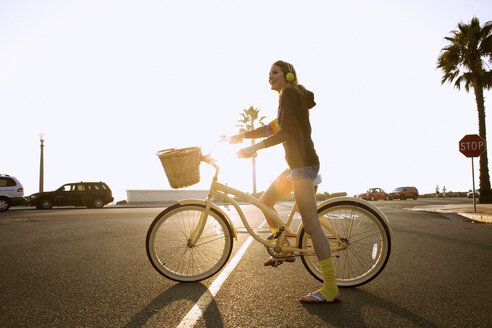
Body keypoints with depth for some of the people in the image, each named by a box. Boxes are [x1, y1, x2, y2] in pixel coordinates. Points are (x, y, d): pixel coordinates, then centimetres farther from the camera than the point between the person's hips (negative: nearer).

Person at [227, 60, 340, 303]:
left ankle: (331, 289, -11)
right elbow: (272, 128, 24)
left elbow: (287, 131, -20)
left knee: (311, 224, -13)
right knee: (265, 201, 17)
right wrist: (241, 135, 19)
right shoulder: (296, 97, 22)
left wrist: (255, 147, -20)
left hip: (303, 164, -10)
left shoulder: (289, 94, -7)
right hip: (297, 164, 10)